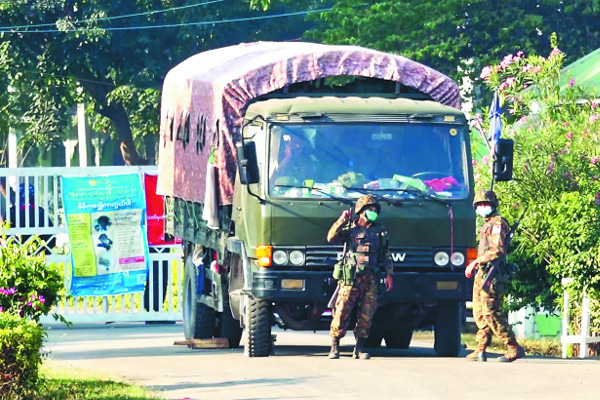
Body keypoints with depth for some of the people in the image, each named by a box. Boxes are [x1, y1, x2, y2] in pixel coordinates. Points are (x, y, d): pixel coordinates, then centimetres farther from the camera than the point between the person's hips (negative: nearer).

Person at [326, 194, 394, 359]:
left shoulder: (380, 231, 16)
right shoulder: (350, 229, 9)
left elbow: (386, 255, 18)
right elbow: (331, 238, -4)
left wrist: (389, 275, 11)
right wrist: (342, 221, -12)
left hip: (370, 280, 3)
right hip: (350, 278, -3)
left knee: (366, 315, 1)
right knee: (342, 312, -7)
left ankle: (360, 348, 8)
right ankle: (334, 347, -1)